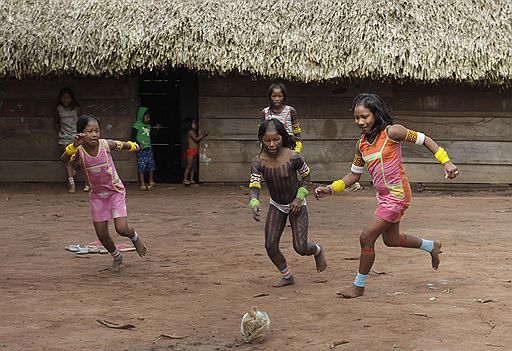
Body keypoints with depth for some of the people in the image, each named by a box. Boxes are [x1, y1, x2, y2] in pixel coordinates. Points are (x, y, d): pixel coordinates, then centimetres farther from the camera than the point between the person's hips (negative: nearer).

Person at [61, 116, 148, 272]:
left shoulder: (106, 144, -19)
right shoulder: (79, 150, -20)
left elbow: (124, 145, 3)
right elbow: (64, 160, -40)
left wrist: (133, 146, 23)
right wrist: (74, 145, -57)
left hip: (115, 191, -2)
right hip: (97, 195, 2)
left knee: (121, 229, -14)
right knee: (101, 234, 5)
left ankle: (135, 237, 22)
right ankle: (117, 256, 34)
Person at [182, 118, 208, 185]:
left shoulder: (194, 132, 18)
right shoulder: (191, 132, -9)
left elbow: (198, 140, 17)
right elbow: (196, 139, -18)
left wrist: (203, 136, 9)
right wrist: (203, 134, -12)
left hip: (195, 152, 9)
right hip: (191, 151, -9)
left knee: (193, 166, 7)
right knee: (189, 166, -10)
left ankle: (191, 179, 7)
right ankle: (185, 179, -9)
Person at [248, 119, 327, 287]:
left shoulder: (293, 157, -24)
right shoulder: (258, 162, -18)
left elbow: (306, 176, -6)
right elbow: (254, 187, -24)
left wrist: (300, 197, -15)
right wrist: (254, 204, -45)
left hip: (296, 204, -3)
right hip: (276, 206, 3)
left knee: (300, 248, -6)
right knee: (270, 246, -5)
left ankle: (318, 250, 32)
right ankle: (287, 277, 20)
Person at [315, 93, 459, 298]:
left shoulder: (391, 132, -17)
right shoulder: (362, 144, 3)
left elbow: (424, 140, -10)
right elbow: (354, 175, 11)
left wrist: (446, 162, -16)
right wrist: (331, 189, -1)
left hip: (397, 195, -8)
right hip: (383, 196, 8)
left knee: (367, 237, -8)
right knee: (391, 240, 24)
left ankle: (359, 285, 8)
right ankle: (432, 247, 47)